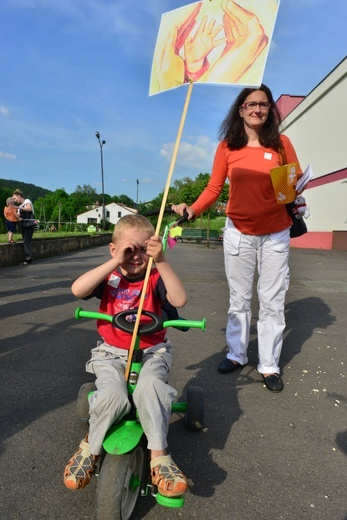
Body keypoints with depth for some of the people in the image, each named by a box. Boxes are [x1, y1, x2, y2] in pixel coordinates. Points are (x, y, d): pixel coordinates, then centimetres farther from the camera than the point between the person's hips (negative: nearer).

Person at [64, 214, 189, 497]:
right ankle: (90, 447, 4)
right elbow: (78, 289, -23)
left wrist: (161, 260, -34)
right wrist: (115, 262, -27)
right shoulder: (109, 277, -3)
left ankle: (159, 456, -13)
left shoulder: (155, 278, -5)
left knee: (150, 386, -31)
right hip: (111, 352, 1)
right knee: (112, 395, -26)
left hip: (151, 352, 0)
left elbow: (180, 299, -25)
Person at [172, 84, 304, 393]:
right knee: (239, 299, 12)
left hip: (275, 234, 0)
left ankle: (270, 365, 19)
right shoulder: (227, 146, 1)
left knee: (272, 302, 4)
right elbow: (214, 188, 0)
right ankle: (237, 354, 29)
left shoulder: (281, 143, 0)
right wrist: (192, 210, -15)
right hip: (238, 232, 1)